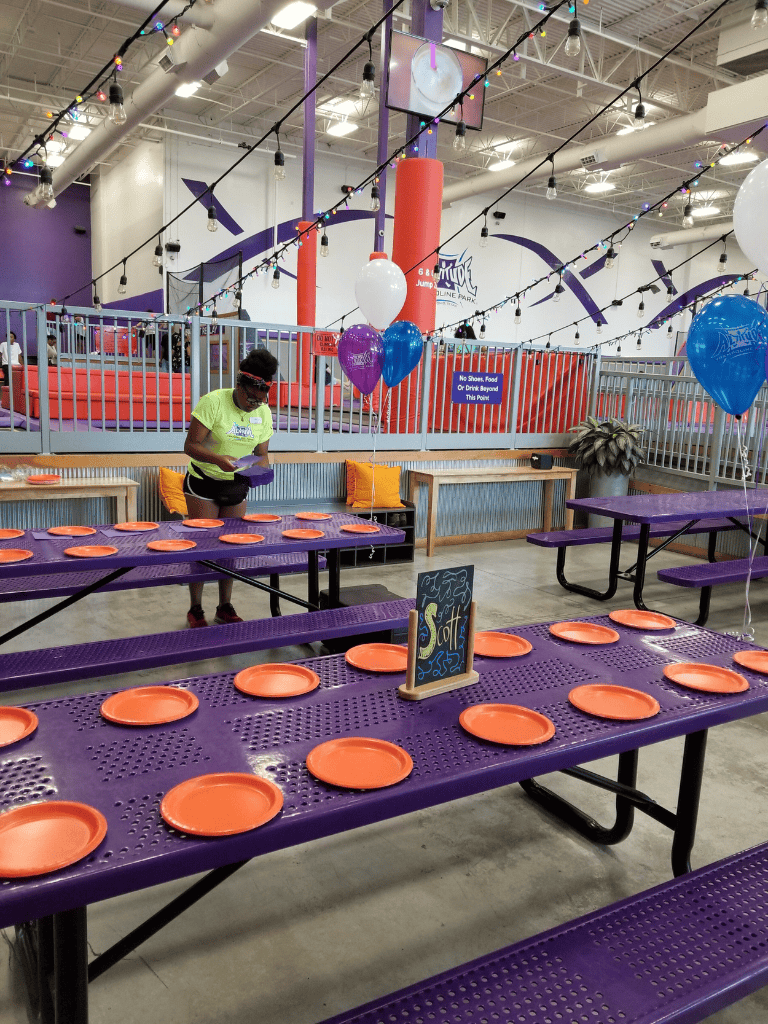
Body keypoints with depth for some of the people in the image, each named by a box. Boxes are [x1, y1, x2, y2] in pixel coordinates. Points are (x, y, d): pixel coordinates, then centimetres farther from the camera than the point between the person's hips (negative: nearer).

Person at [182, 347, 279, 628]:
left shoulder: (264, 412, -2)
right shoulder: (213, 402, -19)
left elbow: (262, 453, 5)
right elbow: (190, 445, -19)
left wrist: (261, 471, -17)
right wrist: (218, 459, -36)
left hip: (237, 487, 5)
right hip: (203, 483, -5)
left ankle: (225, 607, 22)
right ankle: (195, 610, 11)